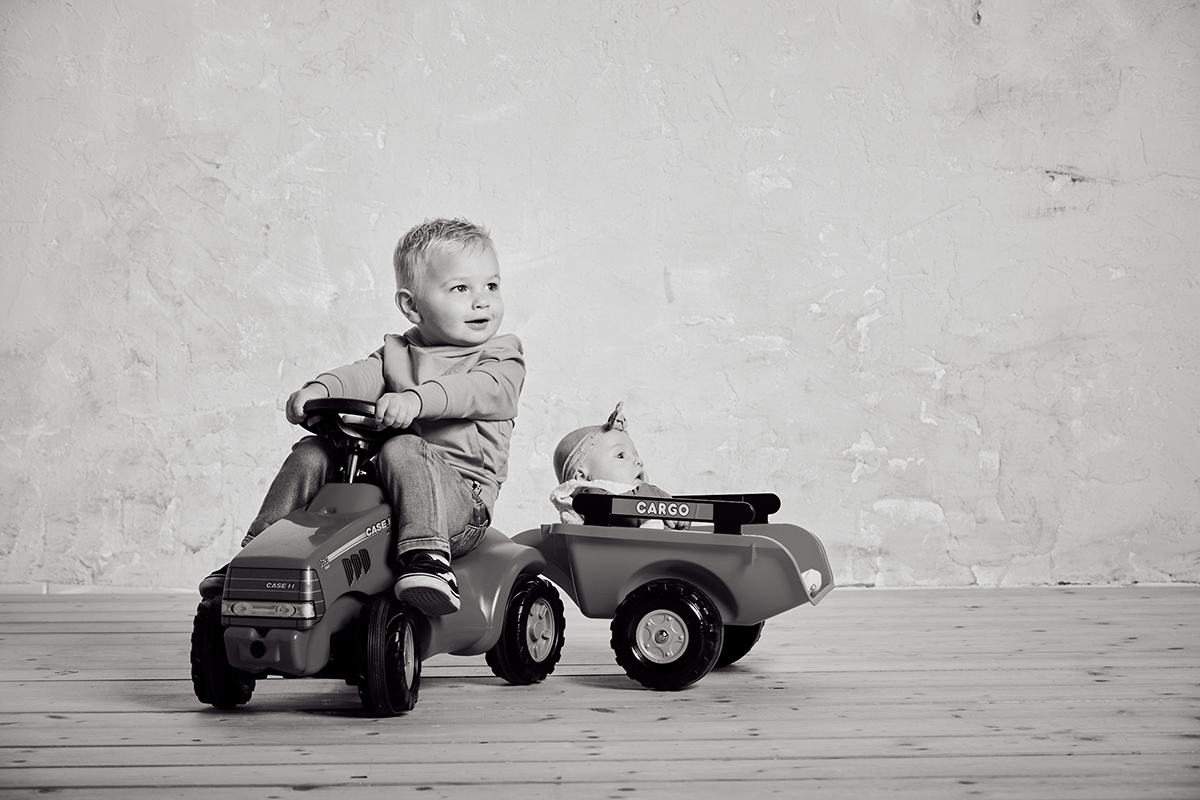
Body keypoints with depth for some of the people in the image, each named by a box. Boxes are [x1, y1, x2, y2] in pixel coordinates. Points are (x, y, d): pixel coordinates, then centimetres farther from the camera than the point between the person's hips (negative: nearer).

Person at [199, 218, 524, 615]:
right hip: (375, 488, 5)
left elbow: (482, 390, -18)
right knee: (311, 454, -7)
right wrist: (318, 390, -24)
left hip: (459, 499, -5)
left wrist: (416, 398, -36)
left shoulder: (502, 358, 4)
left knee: (402, 450, -31)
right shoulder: (397, 352, 18)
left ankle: (427, 558, -42)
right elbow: (363, 375, 0)